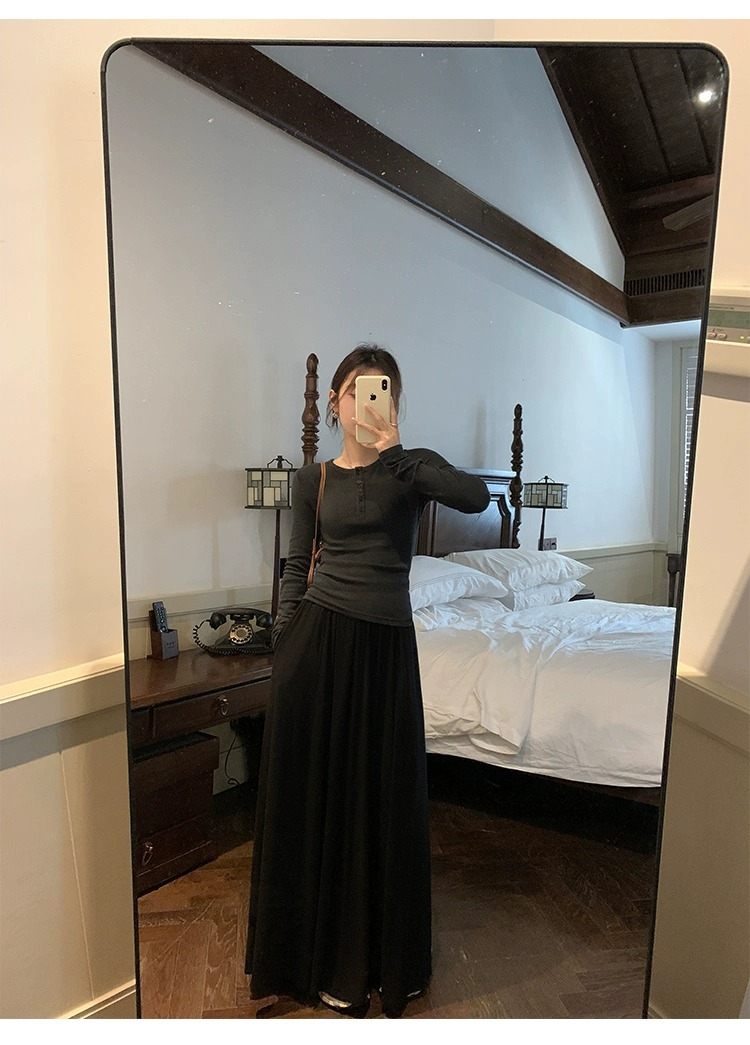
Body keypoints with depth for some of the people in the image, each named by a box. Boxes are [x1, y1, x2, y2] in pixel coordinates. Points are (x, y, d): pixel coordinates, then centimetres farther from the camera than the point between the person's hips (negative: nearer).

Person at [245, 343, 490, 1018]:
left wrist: (392, 448, -21)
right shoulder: (313, 480, 7)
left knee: (382, 795, 12)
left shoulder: (411, 468, 2)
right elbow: (296, 570, 7)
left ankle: (381, 954, 39)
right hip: (316, 636, 1)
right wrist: (284, 650, 2)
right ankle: (323, 955, 37)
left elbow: (477, 498, -19)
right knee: (315, 792, 11)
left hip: (385, 645, -1)